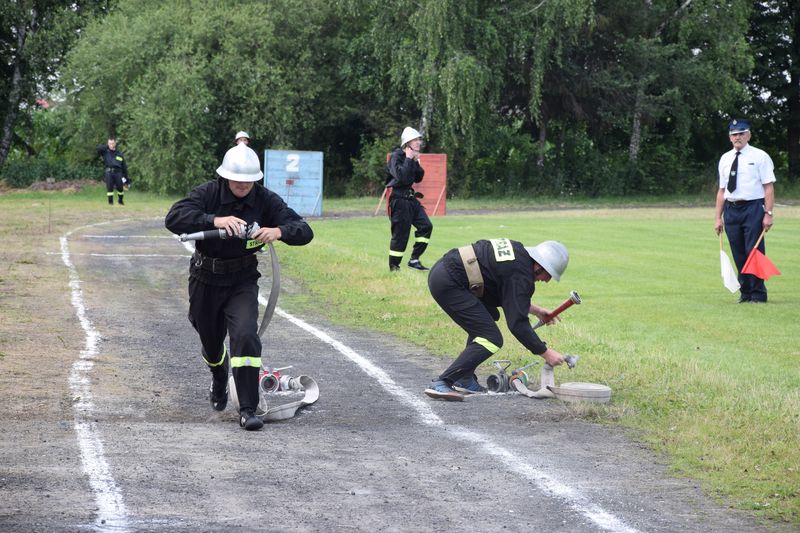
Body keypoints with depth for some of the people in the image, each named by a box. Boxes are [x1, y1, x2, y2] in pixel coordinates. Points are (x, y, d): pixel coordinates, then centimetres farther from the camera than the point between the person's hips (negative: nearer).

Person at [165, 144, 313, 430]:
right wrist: (215, 220, -45)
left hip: (242, 280, -1)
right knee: (211, 339, 18)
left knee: (245, 336, -22)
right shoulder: (208, 193, -16)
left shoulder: (265, 200, -13)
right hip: (205, 278, 1)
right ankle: (219, 382, 54)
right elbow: (174, 218, -31)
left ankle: (248, 410, -18)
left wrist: (279, 231, -38)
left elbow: (304, 232, -16)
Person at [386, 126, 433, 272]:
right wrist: (408, 159, -19)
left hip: (410, 198, 9)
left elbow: (418, 178, 15)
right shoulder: (396, 156, -12)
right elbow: (401, 176, -26)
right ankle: (394, 266, 6)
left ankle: (414, 260, 9)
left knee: (426, 226, 2)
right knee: (400, 233, -5)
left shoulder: (412, 157, 12)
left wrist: (416, 162, 2)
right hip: (399, 199, -8)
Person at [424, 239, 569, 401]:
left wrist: (534, 310, 30)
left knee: (490, 315, 24)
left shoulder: (517, 250, 16)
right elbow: (518, 324, -13)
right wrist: (545, 353, -6)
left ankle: (465, 381, 22)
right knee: (491, 340, -9)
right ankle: (441, 384, -14)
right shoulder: (521, 276, -12)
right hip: (448, 283, -11)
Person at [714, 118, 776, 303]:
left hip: (753, 207, -5)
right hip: (731, 210, 5)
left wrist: (768, 214, -14)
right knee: (739, 254, 7)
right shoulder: (725, 159, 14)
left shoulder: (760, 157, 0)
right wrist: (718, 217, 10)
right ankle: (745, 293, 14)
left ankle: (758, 293, -2)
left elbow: (769, 187, -5)